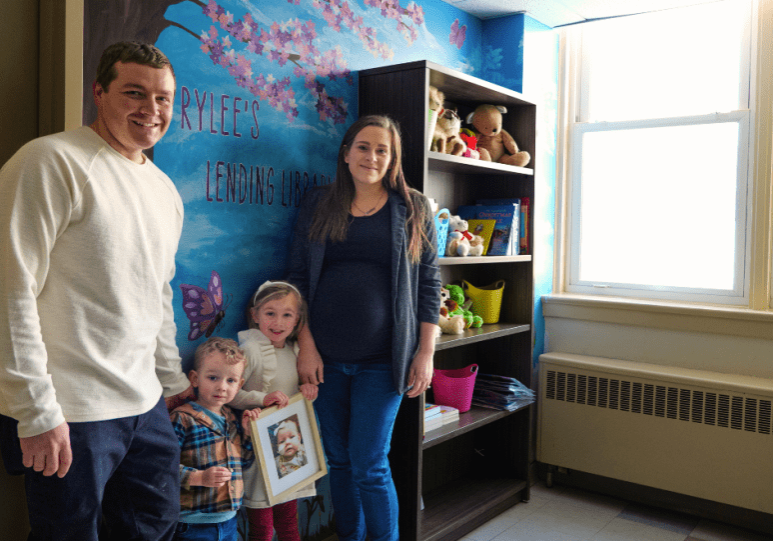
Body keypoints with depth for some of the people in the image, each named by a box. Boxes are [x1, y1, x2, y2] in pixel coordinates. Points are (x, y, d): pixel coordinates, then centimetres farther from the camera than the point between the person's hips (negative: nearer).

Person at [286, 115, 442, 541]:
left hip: (382, 359, -2)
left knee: (369, 465, -2)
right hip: (326, 357, 3)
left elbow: (429, 283, 2)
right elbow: (298, 278, 5)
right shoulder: (318, 205, 7)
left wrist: (426, 352, -3)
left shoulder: (413, 210, 3)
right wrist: (306, 345, -2)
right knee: (338, 460, 13)